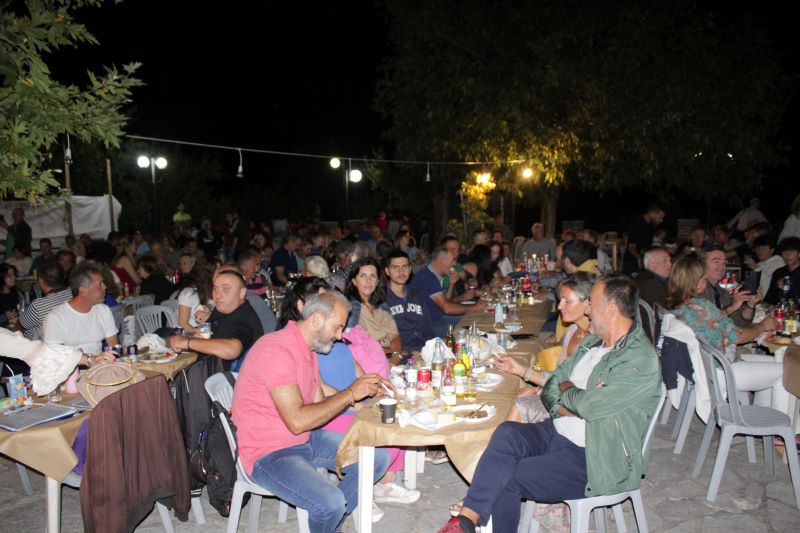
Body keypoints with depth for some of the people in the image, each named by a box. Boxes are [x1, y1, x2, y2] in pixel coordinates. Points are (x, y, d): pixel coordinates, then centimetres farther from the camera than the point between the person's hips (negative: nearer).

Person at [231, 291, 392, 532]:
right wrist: (350, 393, -21)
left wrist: (365, 392, -3)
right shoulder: (276, 350, -24)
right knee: (331, 503, -29)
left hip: (308, 439, 9)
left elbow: (319, 403, 9)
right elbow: (297, 420, -29)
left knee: (378, 459, 3)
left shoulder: (308, 349, 8)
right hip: (270, 453, -9)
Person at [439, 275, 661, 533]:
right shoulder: (593, 341, 12)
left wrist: (565, 389, -2)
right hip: (556, 431, 7)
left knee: (506, 479, -23)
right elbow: (550, 391, 11)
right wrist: (576, 400, -10)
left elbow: (588, 405, -23)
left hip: (592, 459, -6)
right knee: (507, 432, -24)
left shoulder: (642, 359, -15)